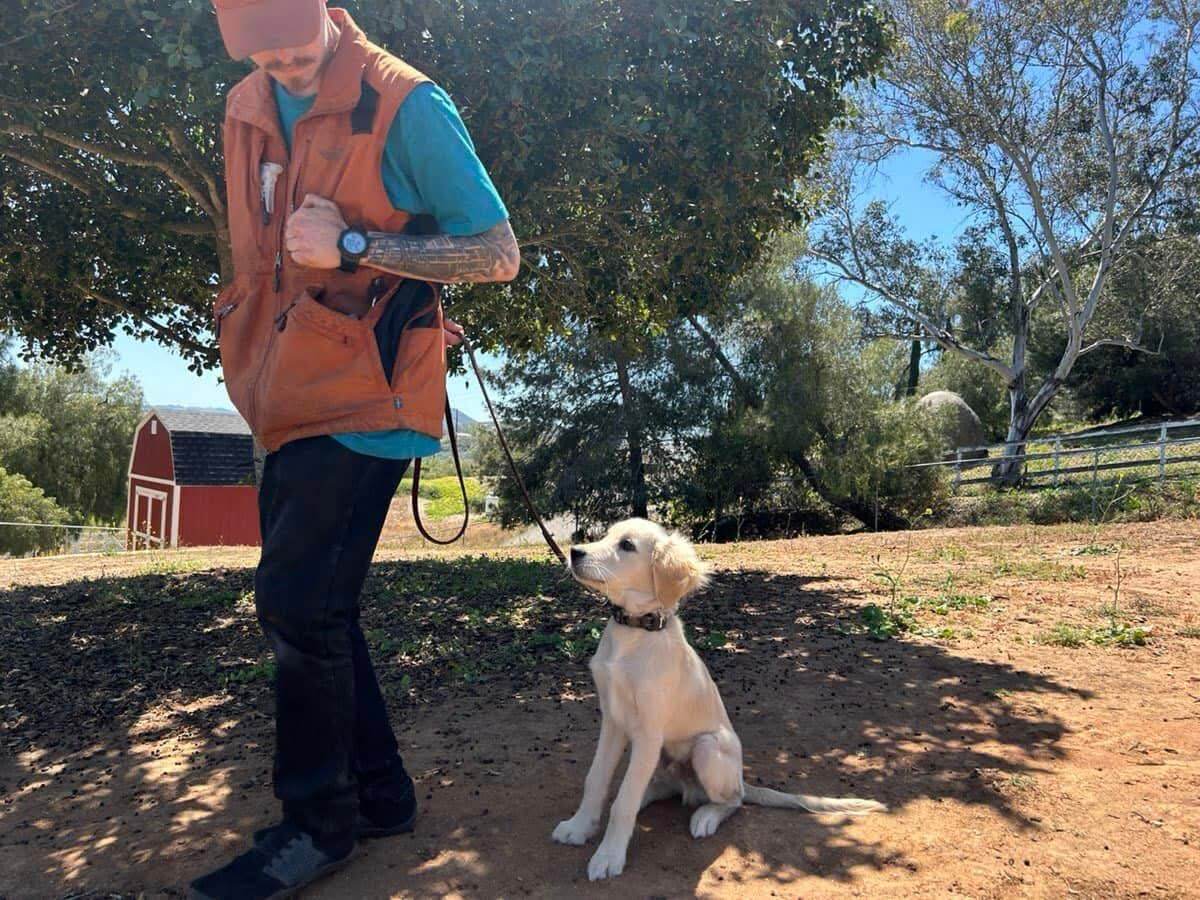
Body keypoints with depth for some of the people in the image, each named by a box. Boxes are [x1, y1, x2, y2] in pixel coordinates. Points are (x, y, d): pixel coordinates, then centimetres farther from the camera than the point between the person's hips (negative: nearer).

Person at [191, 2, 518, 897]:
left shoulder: (404, 105, -11)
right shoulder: (246, 109, 11)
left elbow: (499, 255, -13)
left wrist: (353, 246, -20)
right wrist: (262, 364, 15)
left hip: (362, 396, -8)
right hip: (293, 401, 8)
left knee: (298, 604, -8)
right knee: (313, 608, 12)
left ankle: (320, 823, 12)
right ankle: (380, 793, 27)